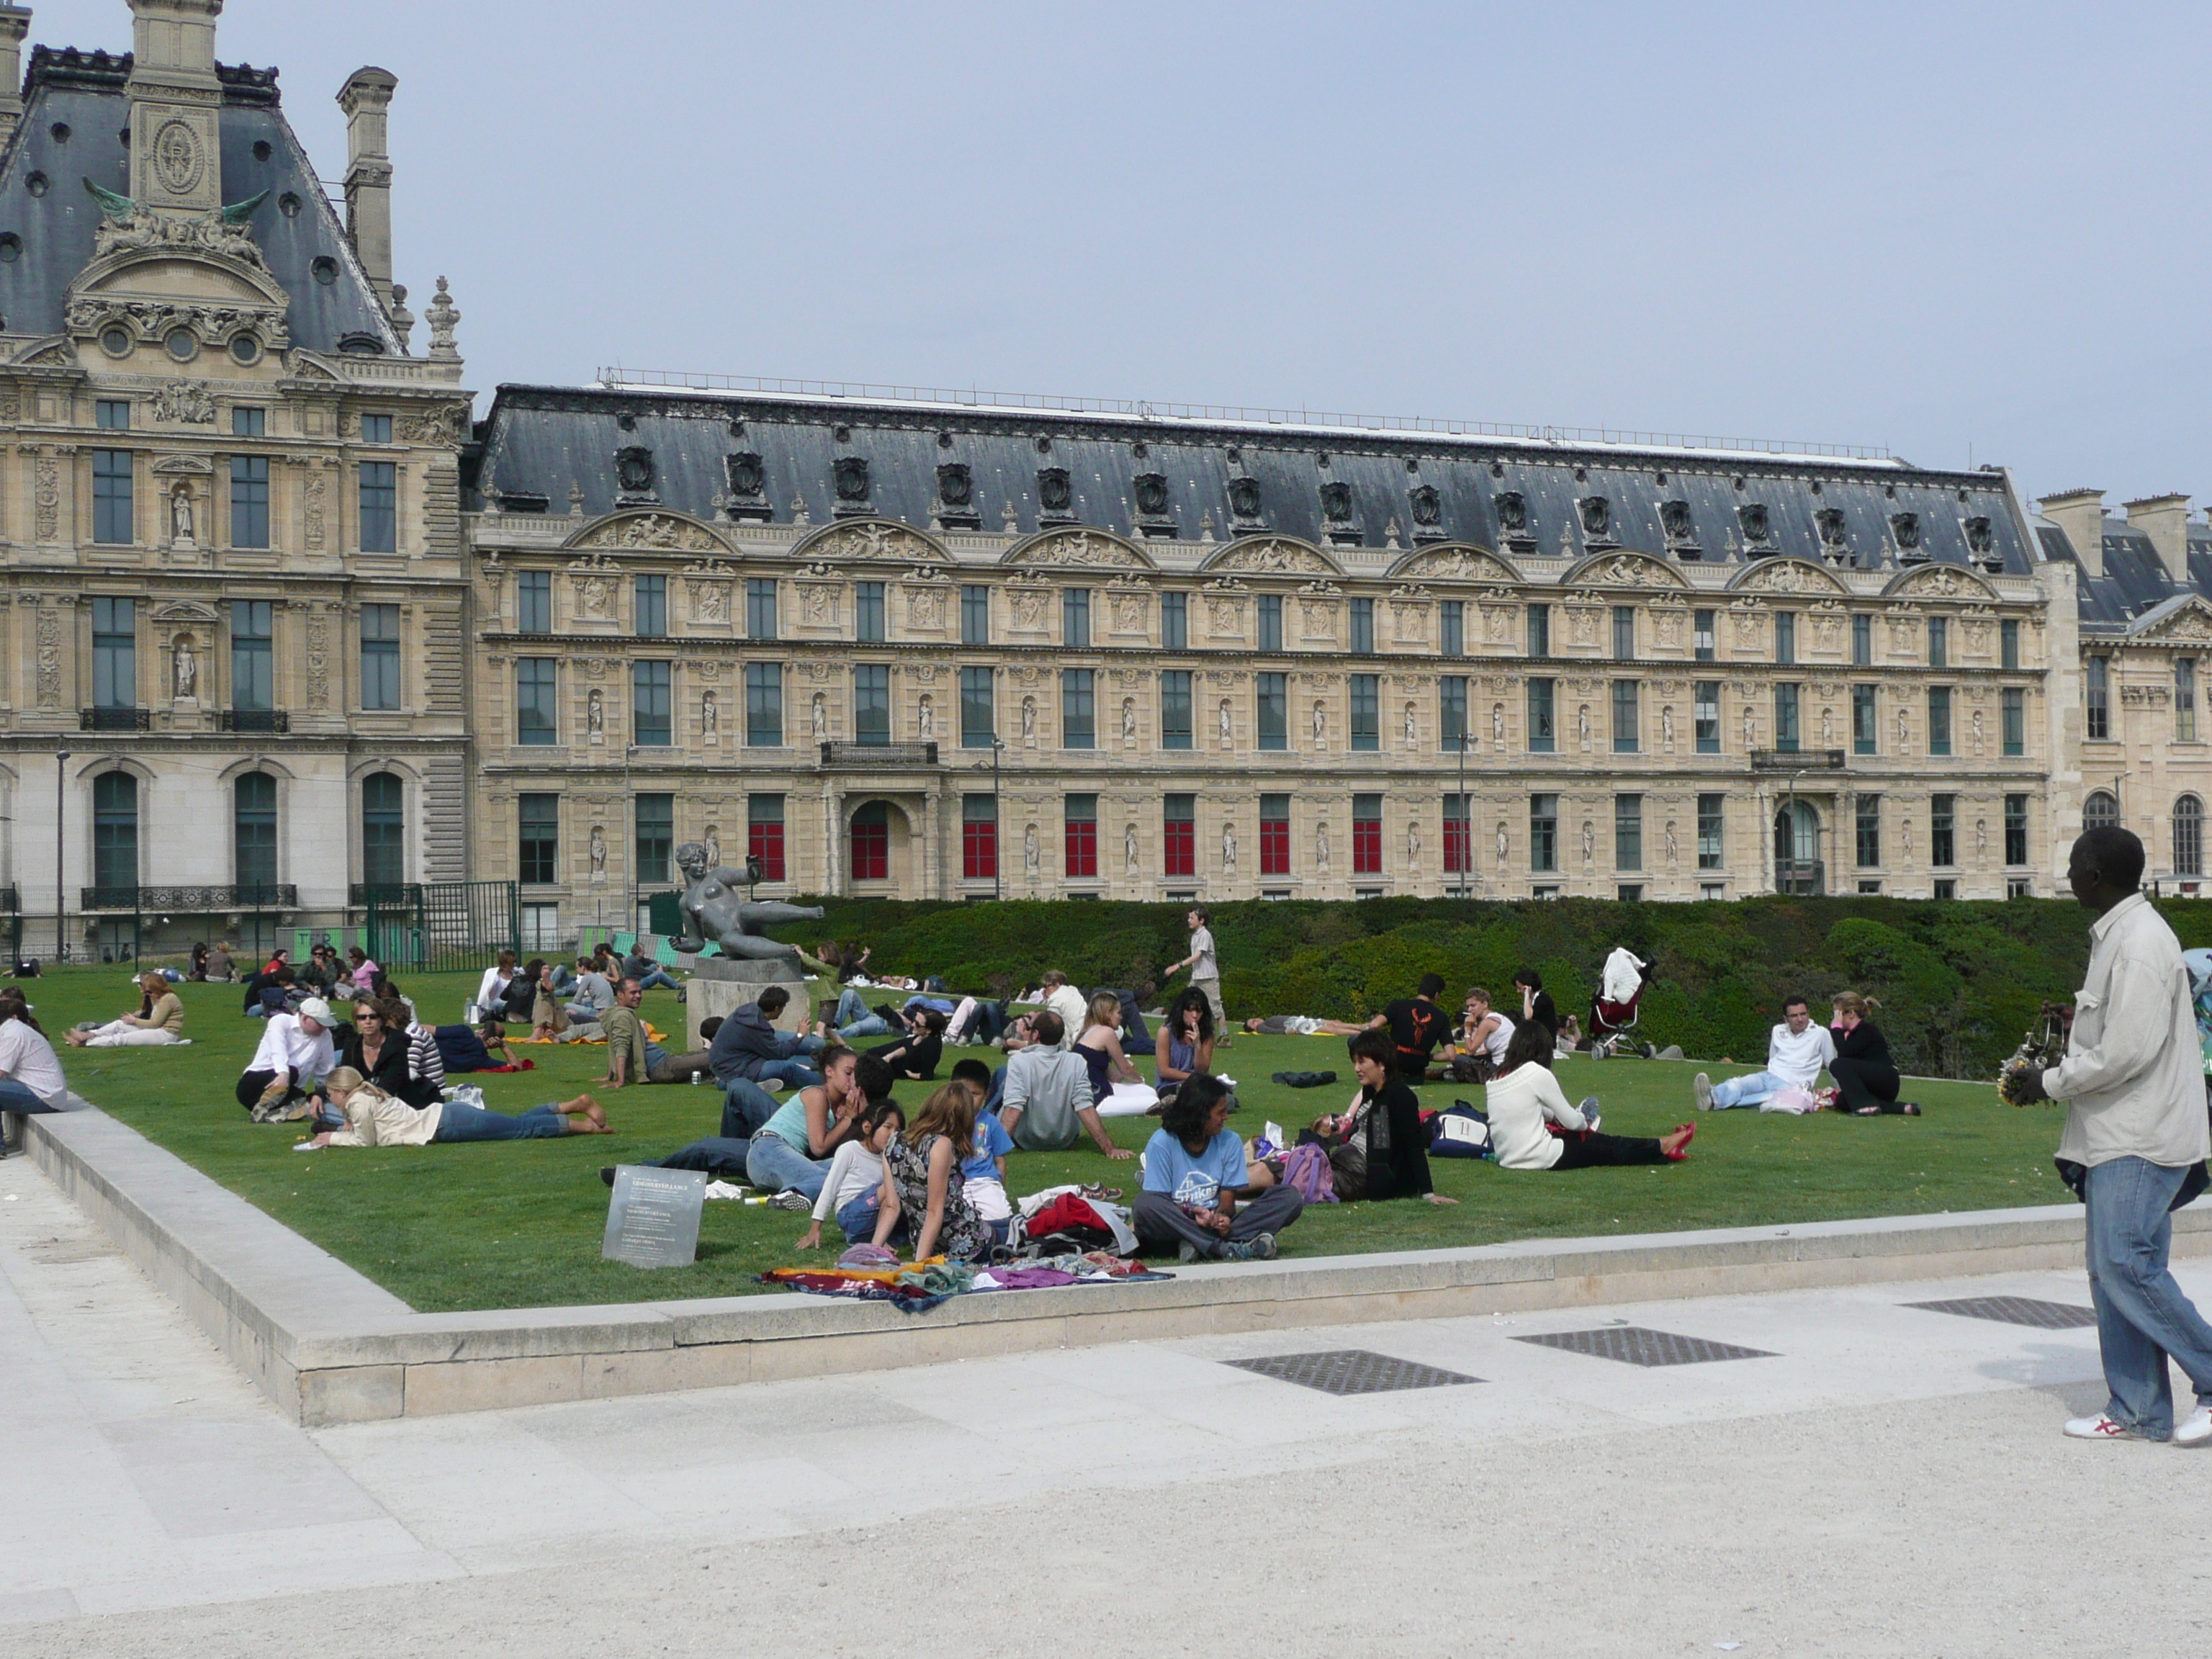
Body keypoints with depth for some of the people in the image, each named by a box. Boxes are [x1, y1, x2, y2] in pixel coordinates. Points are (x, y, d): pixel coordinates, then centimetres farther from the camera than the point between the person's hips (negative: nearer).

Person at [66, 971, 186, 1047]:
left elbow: (155, 1023, -15)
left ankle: (83, 1043, -20)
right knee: (119, 1024, 6)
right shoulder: (157, 999, 18)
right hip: (155, 1030, 10)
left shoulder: (167, 999, -14)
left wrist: (134, 1021, -4)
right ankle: (88, 1035, -2)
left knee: (122, 1039, -16)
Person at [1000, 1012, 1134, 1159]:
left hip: (1025, 1142, -2)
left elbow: (1013, 1109, -30)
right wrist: (1109, 1148, -21)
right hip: (1064, 1142, 3)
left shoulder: (1018, 1062, -22)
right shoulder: (1076, 1063, -16)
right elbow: (1086, 1108, -21)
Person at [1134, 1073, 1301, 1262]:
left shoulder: (1229, 1141, 6)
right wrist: (1192, 1214, -29)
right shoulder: (1162, 1144, -5)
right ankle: (1231, 1250, -39)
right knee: (1145, 1205, -36)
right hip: (1177, 1225, -4)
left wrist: (1222, 1215, -22)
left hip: (1216, 1224, 4)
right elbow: (1160, 1203, -9)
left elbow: (1228, 1196, 2)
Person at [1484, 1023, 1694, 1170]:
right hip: (1540, 1159, -8)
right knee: (1608, 1146, 14)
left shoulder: (1495, 1079, 7)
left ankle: (1660, 1152, 34)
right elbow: (1572, 1121, -7)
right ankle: (1663, 1148, 35)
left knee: (1595, 1140, 23)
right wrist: (1585, 1122, 13)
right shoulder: (1537, 1074, -14)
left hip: (1508, 1158, 8)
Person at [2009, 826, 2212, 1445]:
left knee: (2127, 1265, -13)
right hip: (2118, 1136, 10)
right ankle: (2138, 1411, 12)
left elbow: (2126, 1052, -21)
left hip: (2142, 1139, -10)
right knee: (2113, 1270, 9)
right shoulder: (2116, 936, 15)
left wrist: (2049, 1084, -11)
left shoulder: (2140, 943, -16)